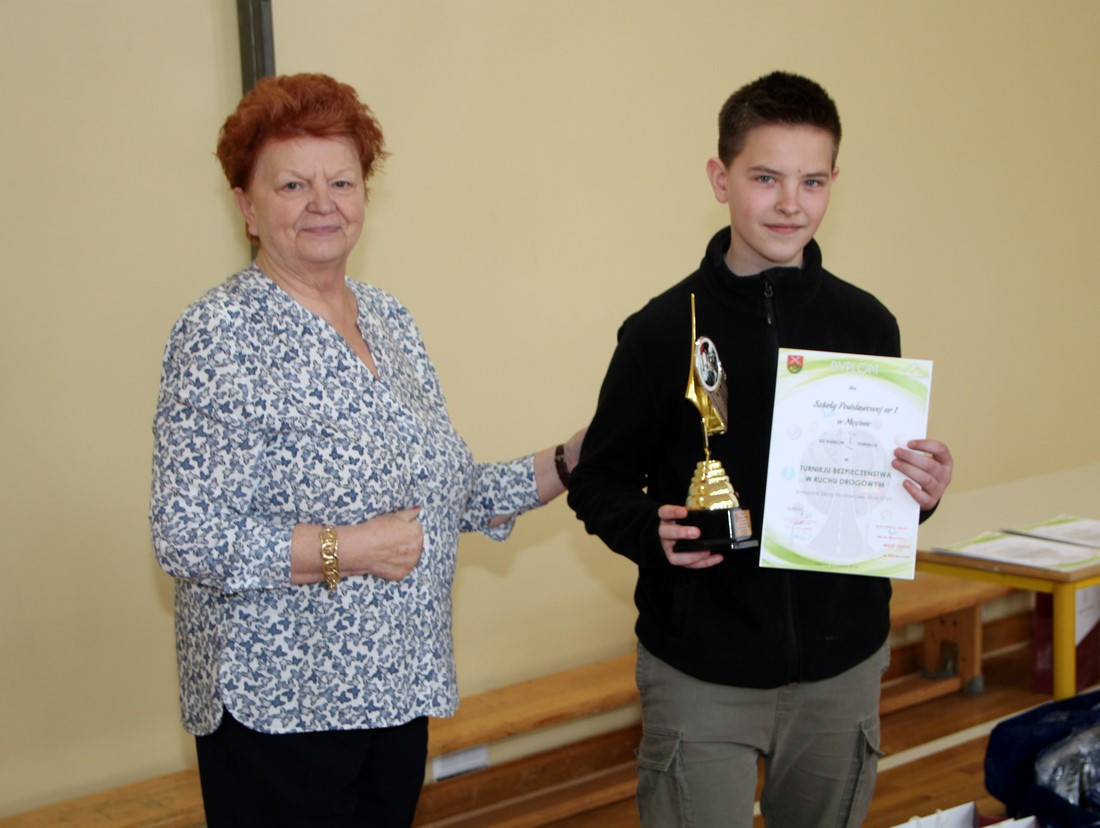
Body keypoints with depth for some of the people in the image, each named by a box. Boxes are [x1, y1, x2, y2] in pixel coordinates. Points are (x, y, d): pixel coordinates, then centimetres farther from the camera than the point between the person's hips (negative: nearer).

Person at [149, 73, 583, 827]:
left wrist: (565, 466, 6)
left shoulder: (391, 320, 9)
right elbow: (188, 538, -19)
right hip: (282, 703, -7)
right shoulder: (222, 335, -14)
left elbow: (439, 490, 14)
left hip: (399, 684, 7)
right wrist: (346, 551, -21)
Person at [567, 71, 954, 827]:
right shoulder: (664, 330, -6)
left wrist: (922, 490, -10)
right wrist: (652, 530, -21)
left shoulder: (868, 325, 2)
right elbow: (599, 482, -2)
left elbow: (887, 476, 12)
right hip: (701, 671, -3)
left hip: (842, 662, 3)